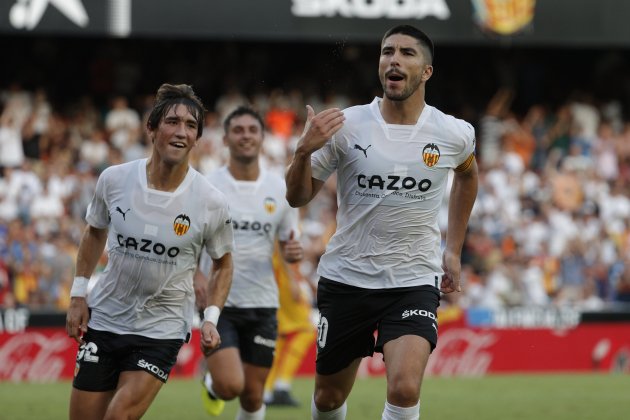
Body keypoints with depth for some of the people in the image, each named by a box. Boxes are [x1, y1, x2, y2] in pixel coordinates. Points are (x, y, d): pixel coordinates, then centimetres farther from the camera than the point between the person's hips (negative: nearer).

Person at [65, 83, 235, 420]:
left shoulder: (211, 202, -12)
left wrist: (211, 318, -9)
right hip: (104, 317, 3)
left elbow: (223, 264, 4)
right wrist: (78, 295, 7)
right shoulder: (114, 179, -8)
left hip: (162, 329, -3)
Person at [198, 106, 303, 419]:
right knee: (230, 385, -18)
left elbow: (287, 244, 13)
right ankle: (212, 384, 19)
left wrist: (292, 252, -11)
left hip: (262, 304, 3)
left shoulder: (280, 189, 4)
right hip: (219, 302, -3)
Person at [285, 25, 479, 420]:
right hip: (346, 279, 1)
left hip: (414, 282, -1)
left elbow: (467, 174, 20)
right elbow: (298, 197, -1)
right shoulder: (346, 126, -8)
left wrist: (454, 250, 20)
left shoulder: (454, 135, -5)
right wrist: (304, 152, -21)